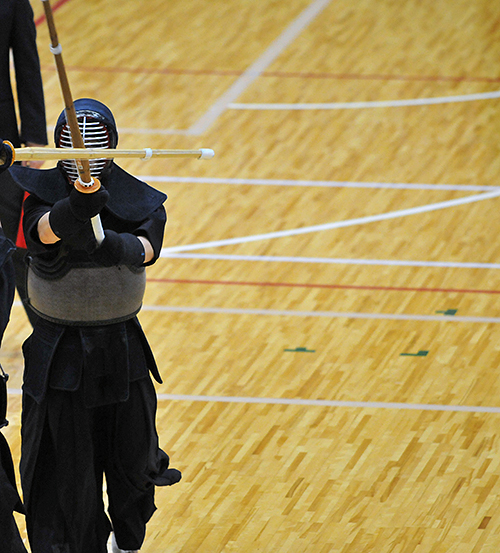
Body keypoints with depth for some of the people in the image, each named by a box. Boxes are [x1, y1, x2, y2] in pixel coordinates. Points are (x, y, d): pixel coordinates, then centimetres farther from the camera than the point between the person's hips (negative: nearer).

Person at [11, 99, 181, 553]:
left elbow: (146, 247, -26)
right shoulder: (43, 197, -12)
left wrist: (118, 246, -49)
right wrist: (75, 209, -56)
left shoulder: (137, 203, -6)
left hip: (122, 350, 2)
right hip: (60, 354, -2)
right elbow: (44, 228, -35)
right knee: (63, 469, -3)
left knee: (131, 464, 14)